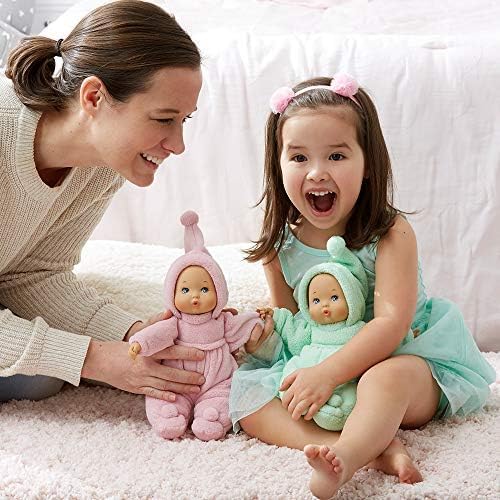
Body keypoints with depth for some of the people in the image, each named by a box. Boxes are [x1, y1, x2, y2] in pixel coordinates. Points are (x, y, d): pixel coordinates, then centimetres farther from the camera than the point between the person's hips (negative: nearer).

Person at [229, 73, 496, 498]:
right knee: (244, 393, -18)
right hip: (315, 365, 5)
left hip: (402, 357, -5)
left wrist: (328, 373, -33)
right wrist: (262, 332, -12)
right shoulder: (281, 246, -1)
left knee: (388, 376, -38)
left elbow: (391, 323, -25)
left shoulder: (391, 234, -16)